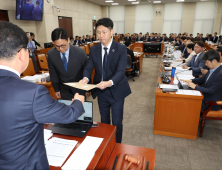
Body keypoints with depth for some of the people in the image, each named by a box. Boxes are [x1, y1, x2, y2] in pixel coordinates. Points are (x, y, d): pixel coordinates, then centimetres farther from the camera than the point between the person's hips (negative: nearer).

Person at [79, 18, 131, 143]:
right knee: (104, 122, 21)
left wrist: (109, 82, -42)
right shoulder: (94, 50, 0)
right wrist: (85, 78, -26)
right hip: (101, 91, 4)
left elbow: (121, 71, -23)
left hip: (116, 92, -4)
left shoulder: (121, 49, -13)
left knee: (117, 123, 9)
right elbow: (89, 67, -3)